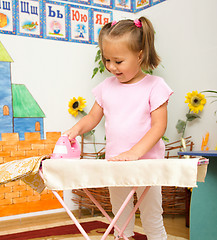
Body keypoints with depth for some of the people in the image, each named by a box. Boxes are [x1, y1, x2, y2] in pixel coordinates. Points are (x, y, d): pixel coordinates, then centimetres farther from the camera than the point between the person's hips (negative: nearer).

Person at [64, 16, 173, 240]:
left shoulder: (154, 86, -9)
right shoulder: (107, 86, 4)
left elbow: (159, 125, -14)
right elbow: (93, 117, 11)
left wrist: (135, 153, -25)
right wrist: (77, 128, -11)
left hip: (146, 162, -4)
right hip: (114, 163, 4)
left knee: (152, 220, 9)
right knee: (121, 220, 17)